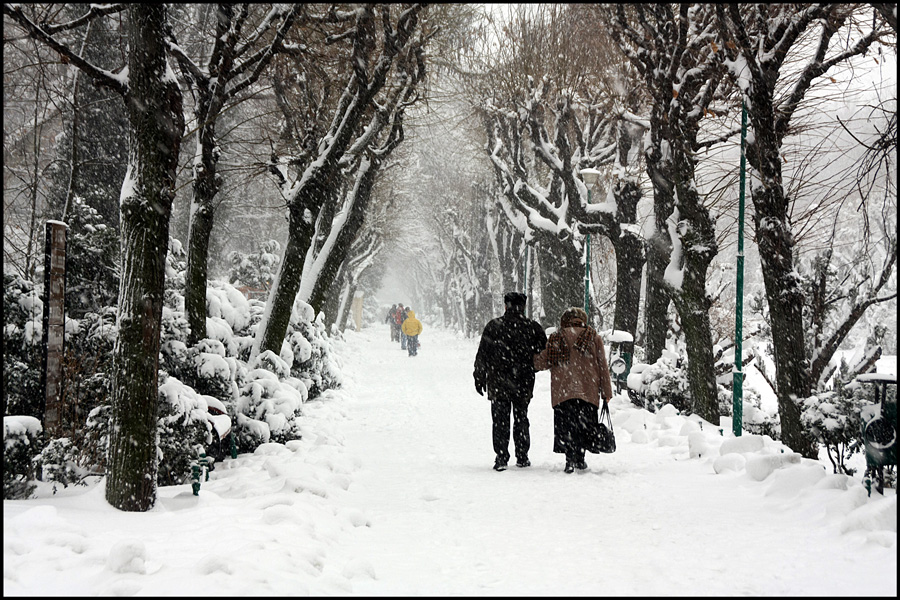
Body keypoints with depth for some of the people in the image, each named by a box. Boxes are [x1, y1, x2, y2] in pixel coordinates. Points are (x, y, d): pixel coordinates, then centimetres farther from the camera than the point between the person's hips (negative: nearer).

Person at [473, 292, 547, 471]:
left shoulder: (493, 326, -5)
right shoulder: (533, 328, -4)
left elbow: (482, 355, -2)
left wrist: (479, 378, 8)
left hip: (498, 384, -1)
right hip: (524, 385, 1)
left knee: (500, 421, 4)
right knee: (521, 420, 14)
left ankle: (501, 458, -2)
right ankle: (522, 457, 18)